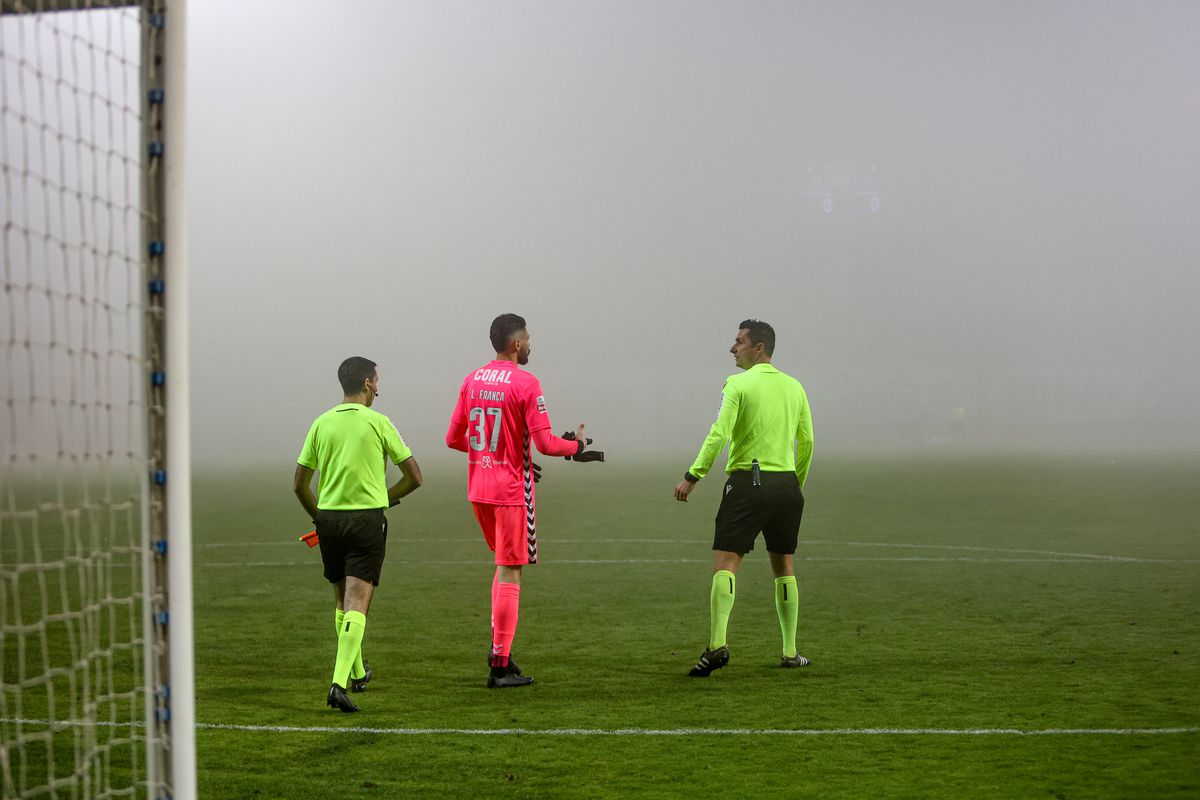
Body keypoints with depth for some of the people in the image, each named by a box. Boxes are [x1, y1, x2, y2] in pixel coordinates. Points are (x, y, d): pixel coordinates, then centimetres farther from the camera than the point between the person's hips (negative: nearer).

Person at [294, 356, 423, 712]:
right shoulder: (378, 422, -4)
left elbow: (300, 485, 7)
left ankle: (357, 673, 35)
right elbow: (414, 476, 0)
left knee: (343, 600, 20)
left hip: (328, 519, 4)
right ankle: (339, 684, -21)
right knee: (357, 605, -7)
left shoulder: (321, 424, 5)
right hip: (367, 521, -4)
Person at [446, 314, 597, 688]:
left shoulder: (472, 380, 7)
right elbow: (545, 443, -17)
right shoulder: (526, 384, -13)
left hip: (478, 489, 7)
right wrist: (577, 446, 2)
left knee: (504, 565, 21)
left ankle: (501, 650, 15)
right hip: (512, 491, -7)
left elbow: (453, 438, 11)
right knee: (510, 573, -2)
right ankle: (500, 664, -1)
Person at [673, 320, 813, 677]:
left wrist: (693, 476, -13)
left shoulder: (738, 384, -5)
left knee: (725, 563, -8)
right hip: (785, 483, 5)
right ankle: (790, 652, 16)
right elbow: (806, 441, 14)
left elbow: (719, 433, -15)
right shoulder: (794, 387, 12)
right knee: (784, 567, 14)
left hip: (746, 481, -5)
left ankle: (717, 644, -23)